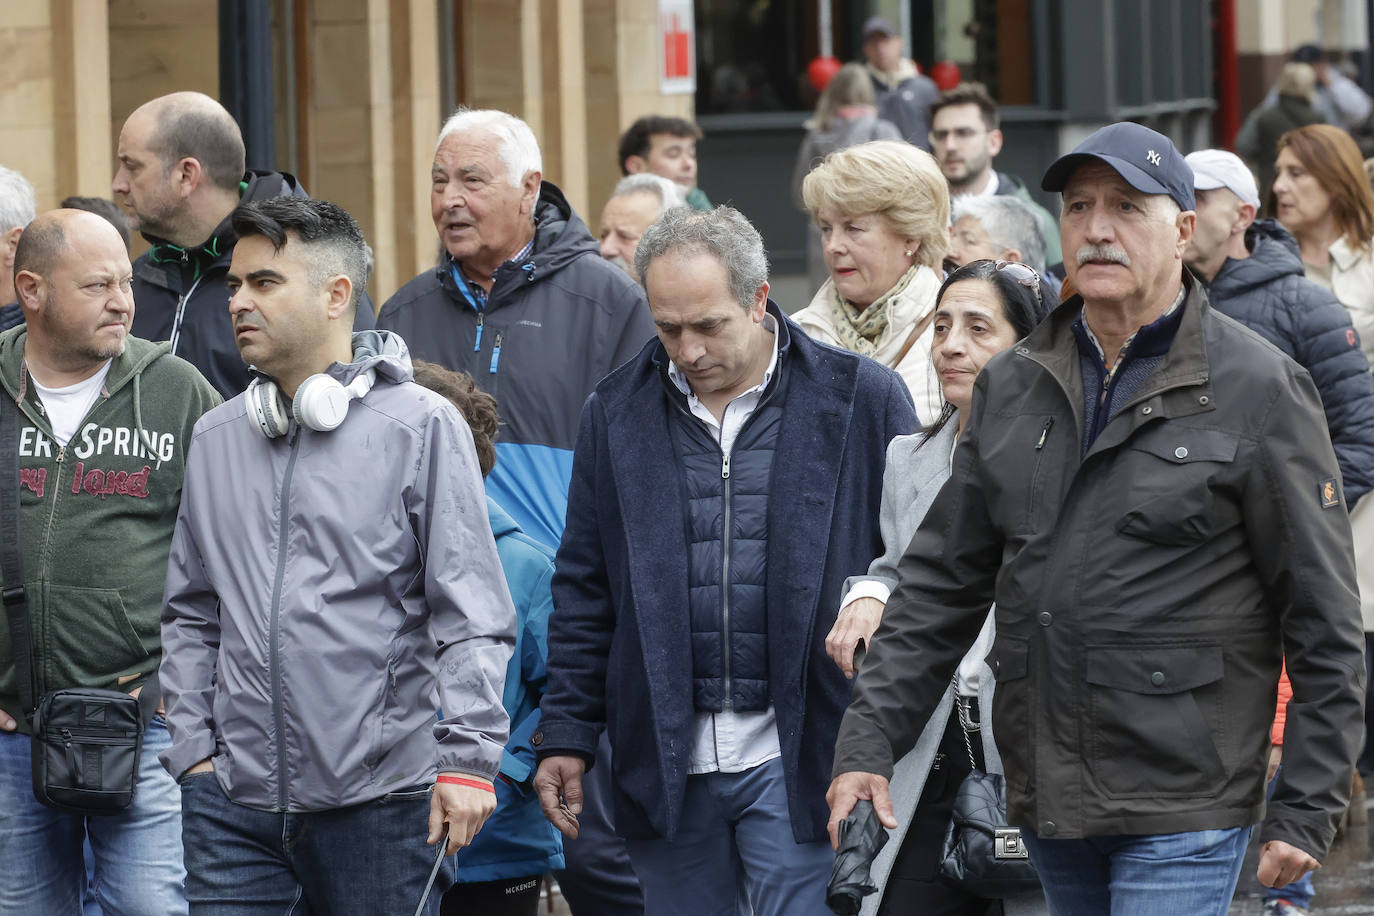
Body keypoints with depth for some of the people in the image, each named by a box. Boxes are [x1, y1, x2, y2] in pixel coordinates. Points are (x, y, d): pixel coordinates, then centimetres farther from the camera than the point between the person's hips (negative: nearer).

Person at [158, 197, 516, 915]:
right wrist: (191, 745, 7)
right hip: (233, 803, 4)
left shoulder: (421, 426, -2)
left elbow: (471, 613, -6)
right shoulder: (215, 438, 13)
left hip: (380, 800, -4)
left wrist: (468, 756, -14)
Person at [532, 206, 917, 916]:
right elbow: (585, 590, 13)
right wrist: (566, 734, 8)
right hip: (667, 763, 3)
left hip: (796, 756, -3)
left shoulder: (861, 399, -1)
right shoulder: (616, 412, 8)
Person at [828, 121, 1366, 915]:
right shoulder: (1012, 386, 11)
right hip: (1047, 802, 5)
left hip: (1185, 810, -5)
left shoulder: (1259, 390, -4)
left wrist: (1306, 813, -8)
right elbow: (941, 581, 14)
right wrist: (870, 743, 4)